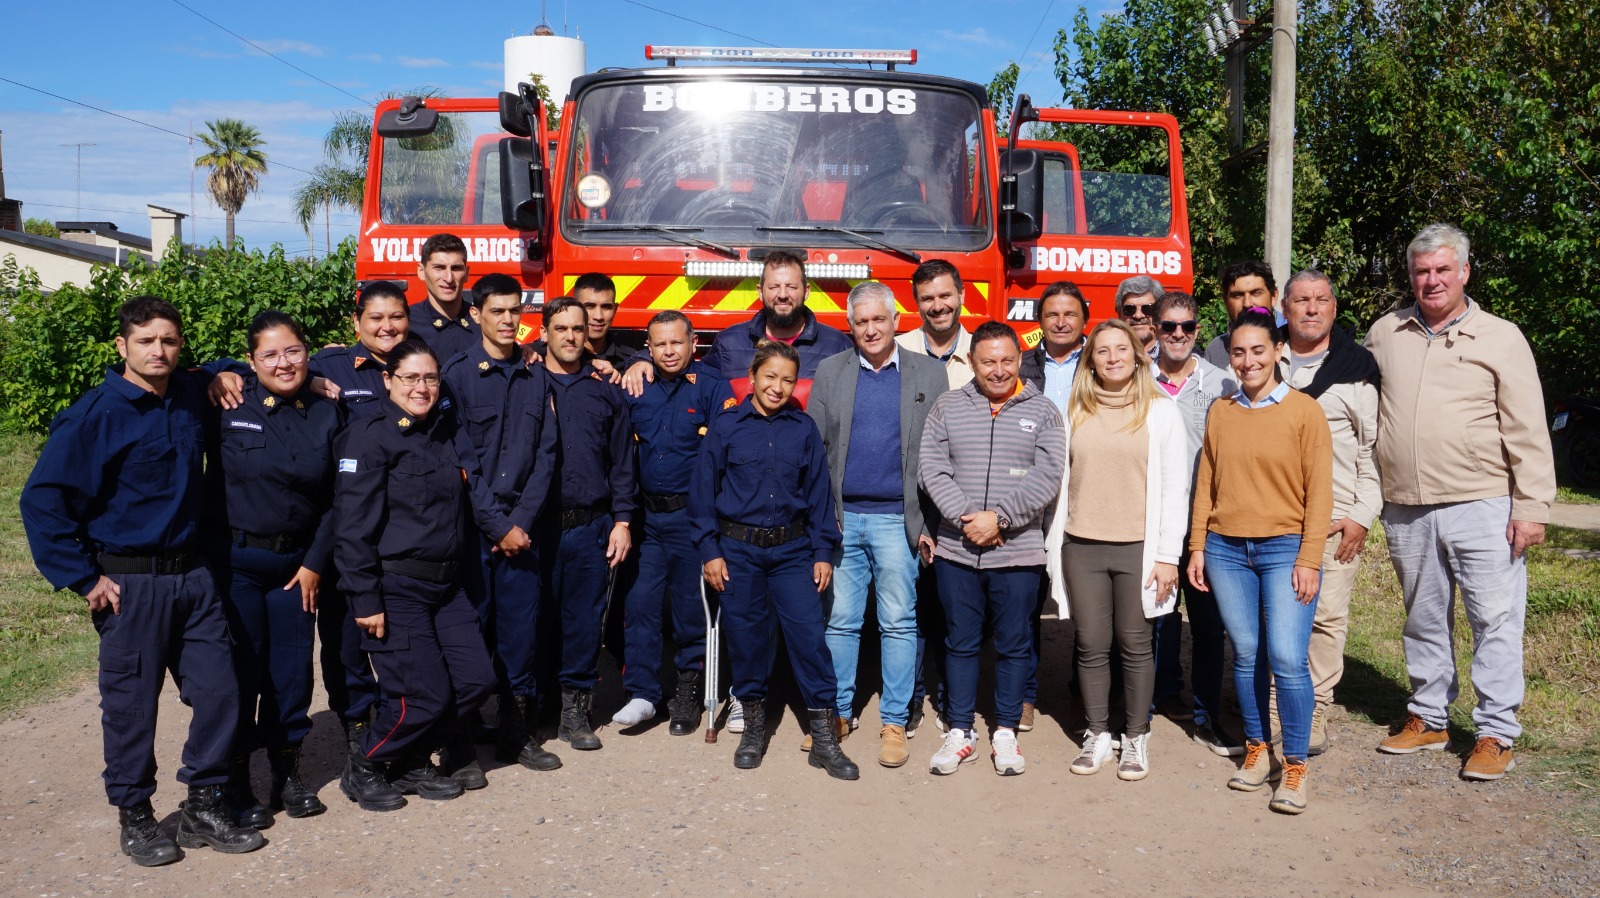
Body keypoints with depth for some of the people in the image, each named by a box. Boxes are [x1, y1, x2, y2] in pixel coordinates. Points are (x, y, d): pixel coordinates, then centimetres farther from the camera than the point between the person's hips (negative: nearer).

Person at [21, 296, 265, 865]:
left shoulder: (192, 396, 6)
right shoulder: (95, 415, -11)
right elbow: (43, 499, -12)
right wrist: (82, 578, -12)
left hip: (192, 574, 5)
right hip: (129, 583, -5)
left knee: (218, 693, 6)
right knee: (132, 704, 5)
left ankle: (204, 808, 21)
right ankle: (135, 818, 23)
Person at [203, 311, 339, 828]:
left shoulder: (326, 415, 4)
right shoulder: (229, 407, -6)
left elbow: (333, 499, 6)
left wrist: (315, 562, 2)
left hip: (296, 564, 3)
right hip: (234, 563, -3)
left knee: (292, 671, 9)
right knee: (240, 671, 2)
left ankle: (287, 773, 25)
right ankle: (235, 782, 18)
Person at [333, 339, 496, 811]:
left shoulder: (445, 432, 12)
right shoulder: (368, 436, -10)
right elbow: (353, 526, -15)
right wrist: (366, 600, -17)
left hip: (447, 584, 7)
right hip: (395, 586, -7)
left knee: (476, 679, 4)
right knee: (427, 696, -8)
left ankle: (411, 763, 24)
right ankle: (362, 770, 18)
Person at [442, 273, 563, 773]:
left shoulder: (536, 378, 9)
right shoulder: (457, 375, -2)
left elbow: (545, 456, 5)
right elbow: (459, 461, -7)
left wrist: (522, 521, -6)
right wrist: (498, 526, -10)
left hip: (521, 528, 3)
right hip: (471, 526, -3)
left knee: (521, 630, 6)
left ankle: (518, 733, 20)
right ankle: (458, 744, 13)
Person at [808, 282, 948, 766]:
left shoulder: (929, 373, 4)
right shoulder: (829, 372, 8)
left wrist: (932, 522, -6)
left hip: (897, 519, -2)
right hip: (841, 518, 2)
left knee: (899, 624, 4)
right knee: (840, 620, 9)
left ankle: (894, 722, 14)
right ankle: (838, 713, 21)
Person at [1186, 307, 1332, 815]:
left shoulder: (1304, 411, -1)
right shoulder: (1220, 413, 9)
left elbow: (1319, 491, -3)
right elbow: (1205, 485, 11)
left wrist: (1308, 559, -9)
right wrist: (1197, 547, 6)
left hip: (1285, 548, -3)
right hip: (1226, 549, 3)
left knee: (1287, 657, -8)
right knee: (1245, 654, 8)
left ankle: (1295, 766, 6)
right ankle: (1256, 752, 23)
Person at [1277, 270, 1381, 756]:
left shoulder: (1357, 367, 5)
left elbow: (1373, 446, 3)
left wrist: (1362, 515, -5)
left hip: (1336, 519, -2)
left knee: (1327, 616, -1)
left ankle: (1314, 713, 11)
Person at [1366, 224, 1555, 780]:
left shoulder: (1501, 338, 0)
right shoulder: (1384, 335, 10)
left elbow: (1528, 432, -2)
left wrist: (1532, 506, -9)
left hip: (1481, 507, -3)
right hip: (1405, 511, 4)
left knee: (1495, 620, -1)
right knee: (1424, 619, 14)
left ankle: (1496, 734, 10)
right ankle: (1427, 718, 27)